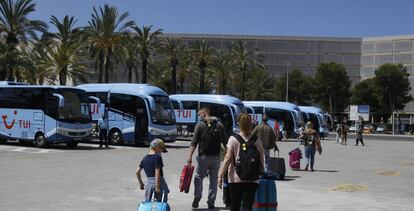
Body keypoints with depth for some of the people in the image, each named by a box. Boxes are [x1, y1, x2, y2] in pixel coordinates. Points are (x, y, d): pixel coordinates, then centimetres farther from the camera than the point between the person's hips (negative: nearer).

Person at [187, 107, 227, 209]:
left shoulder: (200, 125, -5)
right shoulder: (219, 125, 5)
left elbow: (194, 142, -10)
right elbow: (224, 143, 3)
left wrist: (190, 156, -10)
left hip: (203, 156, -3)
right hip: (216, 157, 3)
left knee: (198, 177, 11)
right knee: (213, 180, 10)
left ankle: (197, 196, -7)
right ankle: (211, 203, 11)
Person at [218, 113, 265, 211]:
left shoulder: (233, 139, -6)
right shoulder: (257, 140, 1)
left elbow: (228, 158, -11)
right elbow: (261, 160, 3)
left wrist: (220, 176, -9)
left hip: (236, 178, -1)